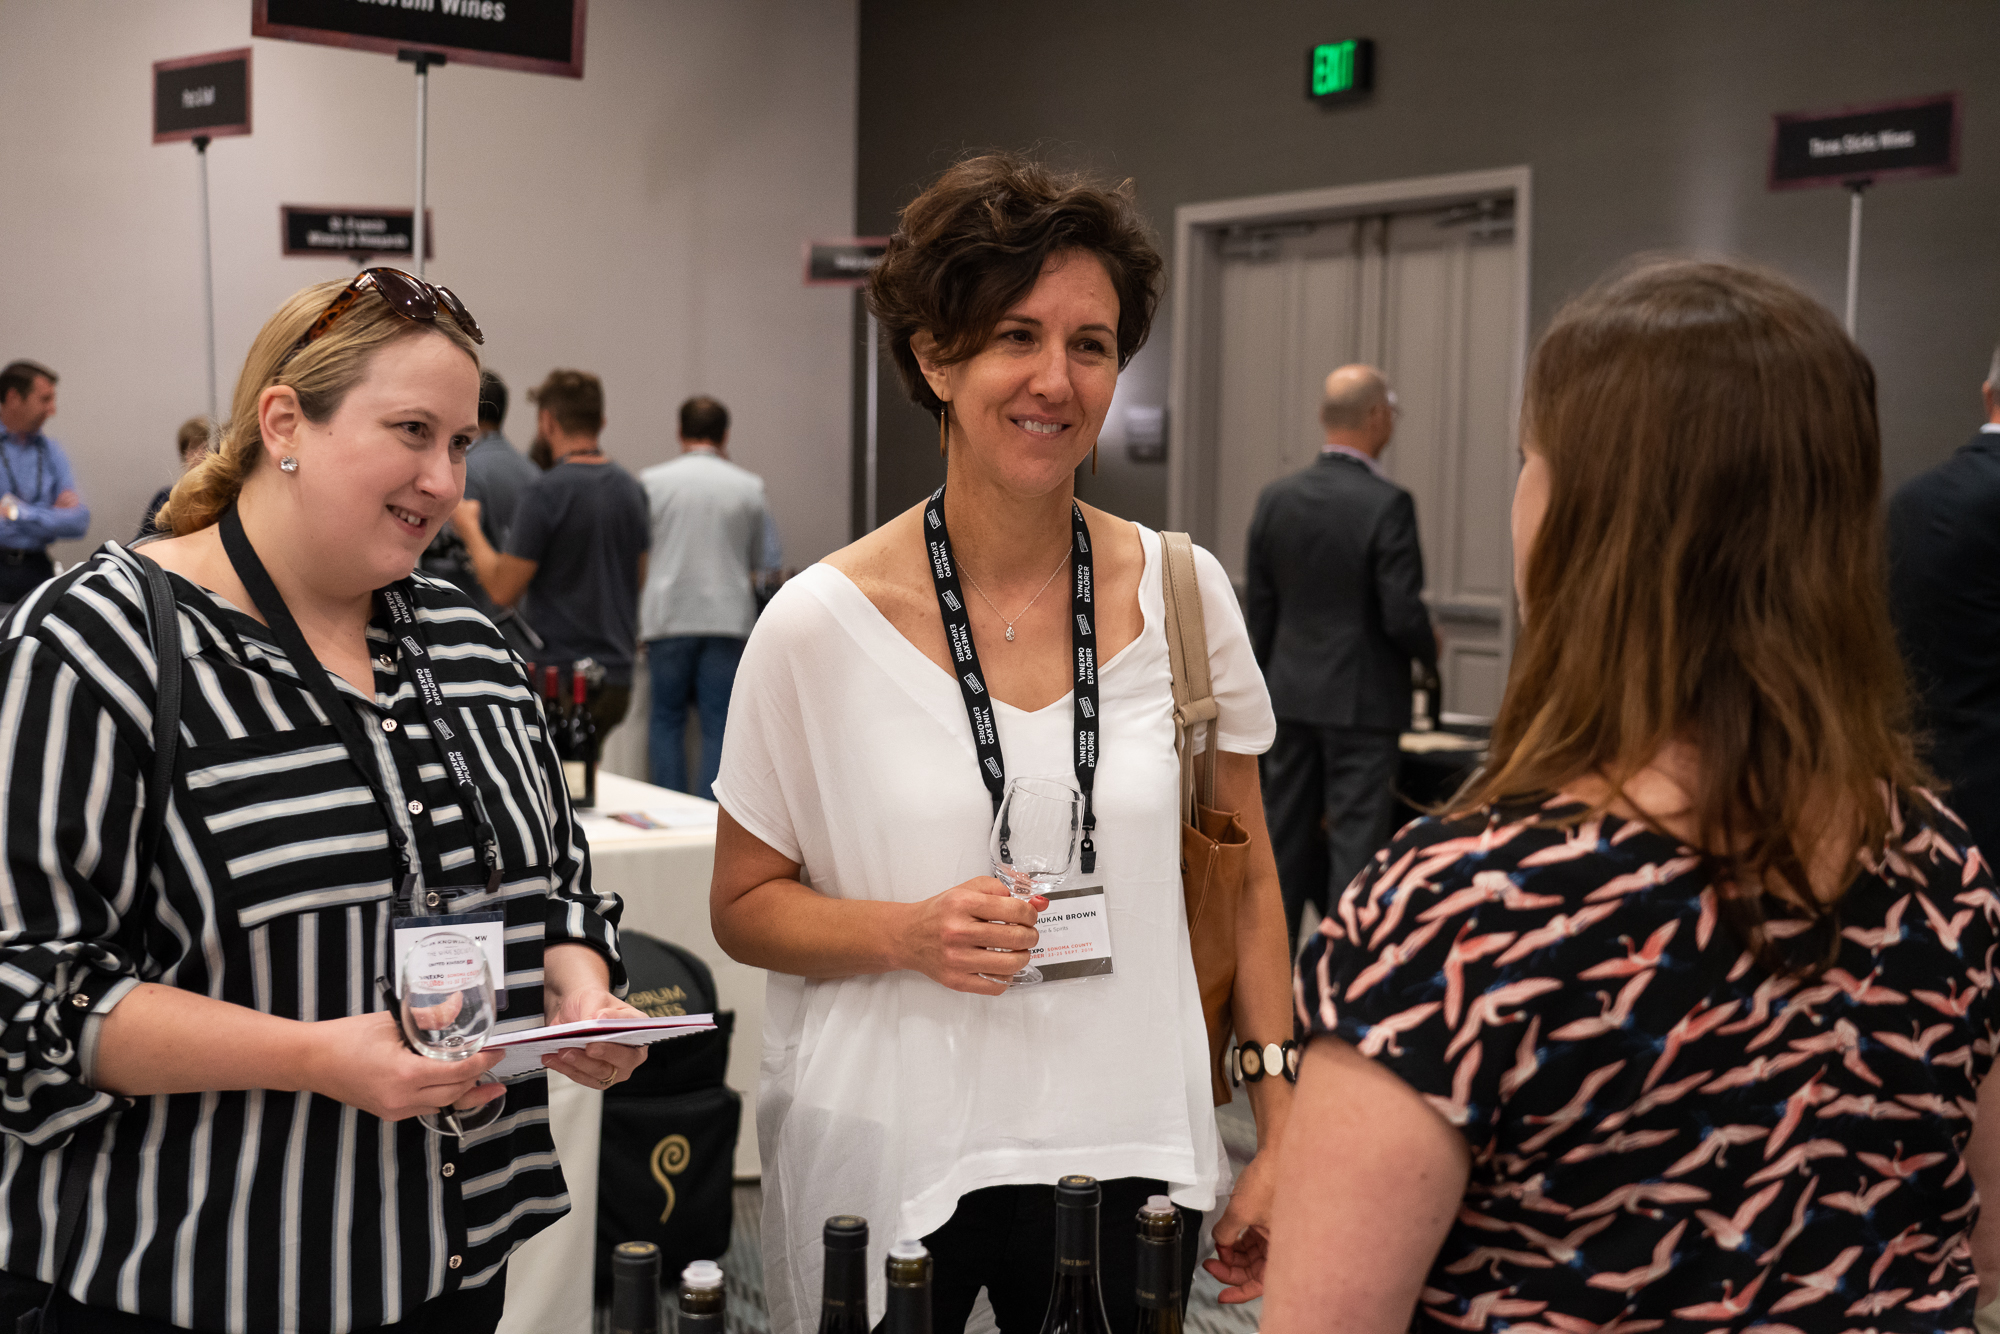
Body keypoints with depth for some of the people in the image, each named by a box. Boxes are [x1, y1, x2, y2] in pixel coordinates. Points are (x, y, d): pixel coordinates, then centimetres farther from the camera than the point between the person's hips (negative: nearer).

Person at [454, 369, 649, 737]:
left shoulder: (545, 493, -15)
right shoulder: (631, 488, 7)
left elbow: (503, 589, -12)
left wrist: (470, 528, 2)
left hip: (563, 675, -7)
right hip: (616, 675, 7)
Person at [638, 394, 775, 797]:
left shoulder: (652, 481, 1)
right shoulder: (749, 486, 3)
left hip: (668, 615, 0)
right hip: (728, 616, 0)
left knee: (667, 719, 10)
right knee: (719, 723, 2)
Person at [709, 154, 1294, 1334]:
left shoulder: (1183, 594, -3)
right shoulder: (821, 625, -10)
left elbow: (1247, 882, 6)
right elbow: (745, 905, -1)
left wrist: (1284, 1138, 2)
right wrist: (913, 933, -19)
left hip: (1128, 1152, 2)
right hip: (890, 1155, -1)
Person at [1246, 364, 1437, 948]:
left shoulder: (1276, 497, 1)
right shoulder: (1387, 504, -15)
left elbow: (1258, 609, 6)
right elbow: (1401, 614, -17)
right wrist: (1431, 653, 5)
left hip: (1292, 697, 6)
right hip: (1362, 701, -5)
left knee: (1286, 840, 15)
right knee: (1355, 842, 0)